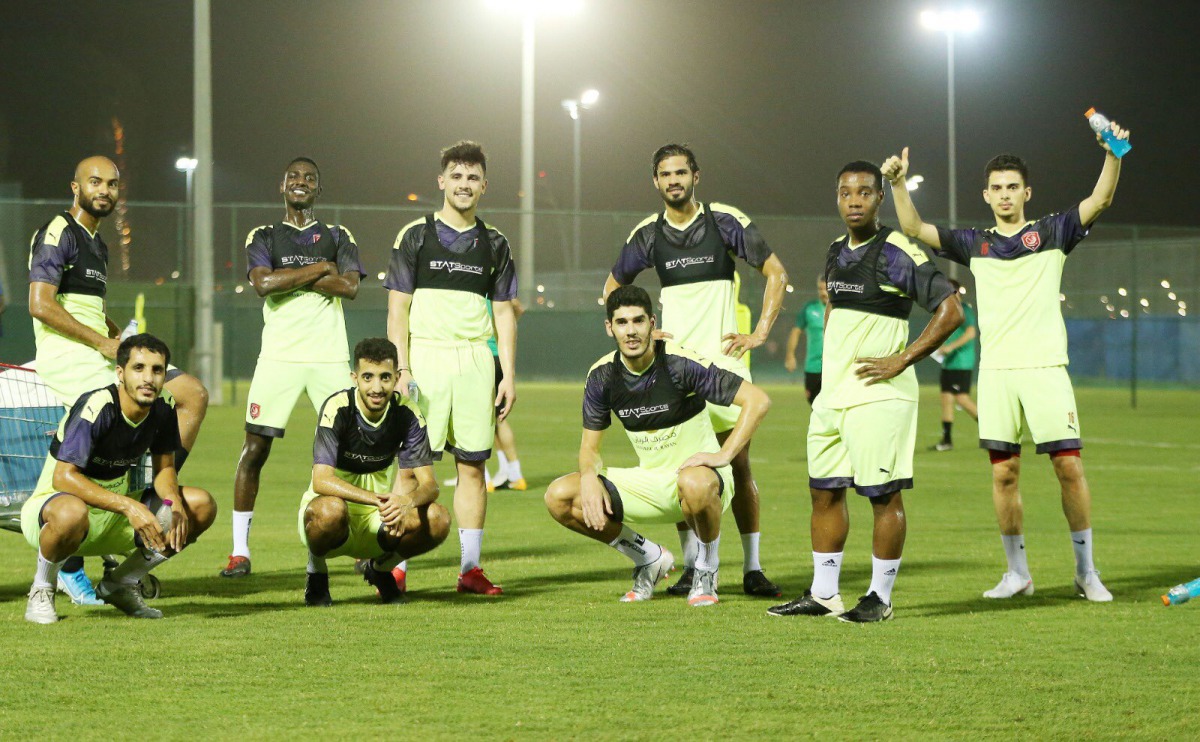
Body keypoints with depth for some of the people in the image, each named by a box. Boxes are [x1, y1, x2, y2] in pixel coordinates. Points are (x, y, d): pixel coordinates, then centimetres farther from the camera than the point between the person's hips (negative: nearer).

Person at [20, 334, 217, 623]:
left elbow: (164, 469, 5)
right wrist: (128, 506, -38)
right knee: (72, 513, -43)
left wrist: (175, 504, -18)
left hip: (114, 519, 7)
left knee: (202, 506, -6)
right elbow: (63, 477, -31)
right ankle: (41, 589, -10)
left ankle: (119, 584, 8)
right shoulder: (95, 407, -26)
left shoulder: (163, 407, -5)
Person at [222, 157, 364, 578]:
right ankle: (240, 550, 2)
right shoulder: (263, 238, 11)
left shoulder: (338, 236, 13)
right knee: (255, 448, -4)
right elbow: (263, 284, -9)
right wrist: (320, 269, -7)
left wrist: (290, 279, -8)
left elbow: (350, 286, -6)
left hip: (329, 357, 1)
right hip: (278, 356, -1)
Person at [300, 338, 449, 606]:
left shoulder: (407, 413, -9)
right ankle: (316, 572, -5)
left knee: (437, 519, -23)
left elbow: (428, 483, -14)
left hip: (378, 518, 4)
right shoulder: (338, 408, -20)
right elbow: (321, 481, -30)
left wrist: (406, 501, -38)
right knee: (330, 509, -39)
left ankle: (380, 567, 8)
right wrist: (376, 499, -45)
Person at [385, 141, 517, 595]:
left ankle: (470, 568, 5)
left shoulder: (494, 244, 13)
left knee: (472, 465, 2)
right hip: (425, 357, -3)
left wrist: (509, 375, 6)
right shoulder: (415, 237, 4)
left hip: (476, 361, 3)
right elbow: (398, 308, 1)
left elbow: (504, 314, 14)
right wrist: (401, 369, -8)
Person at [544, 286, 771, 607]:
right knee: (559, 498, -13)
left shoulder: (680, 364, -19)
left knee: (695, 484, -43)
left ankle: (706, 569, -10)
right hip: (649, 482, 5)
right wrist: (589, 477, -17)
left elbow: (757, 400, -20)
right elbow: (590, 446, 6)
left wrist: (724, 454, -27)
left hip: (696, 475, -5)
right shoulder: (602, 375, -4)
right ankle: (649, 558, 7)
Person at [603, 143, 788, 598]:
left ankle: (752, 569, 1)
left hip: (723, 357, -2)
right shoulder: (647, 235, 7)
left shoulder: (725, 222, 0)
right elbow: (613, 288, 22)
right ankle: (691, 566, 6)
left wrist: (760, 333, -1)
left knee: (739, 463, -4)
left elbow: (776, 272, 6)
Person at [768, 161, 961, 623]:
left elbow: (950, 311, -14)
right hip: (831, 394, 8)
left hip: (879, 395, -8)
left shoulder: (897, 254, -12)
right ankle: (823, 594, 19)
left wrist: (901, 360, -15)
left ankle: (880, 598, 4)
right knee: (824, 493, 11)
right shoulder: (836, 253, 13)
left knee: (883, 496, -3)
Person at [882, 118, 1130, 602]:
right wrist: (898, 184, -6)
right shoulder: (975, 244, 14)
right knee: (1004, 473, 2)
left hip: (1045, 368, -2)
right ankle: (1017, 573, 13)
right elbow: (915, 229, 9)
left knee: (1068, 466, -6)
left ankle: (1086, 572, 4)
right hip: (996, 371, 2)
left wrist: (1113, 155, -22)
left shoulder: (1052, 233, 7)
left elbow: (1100, 200, -5)